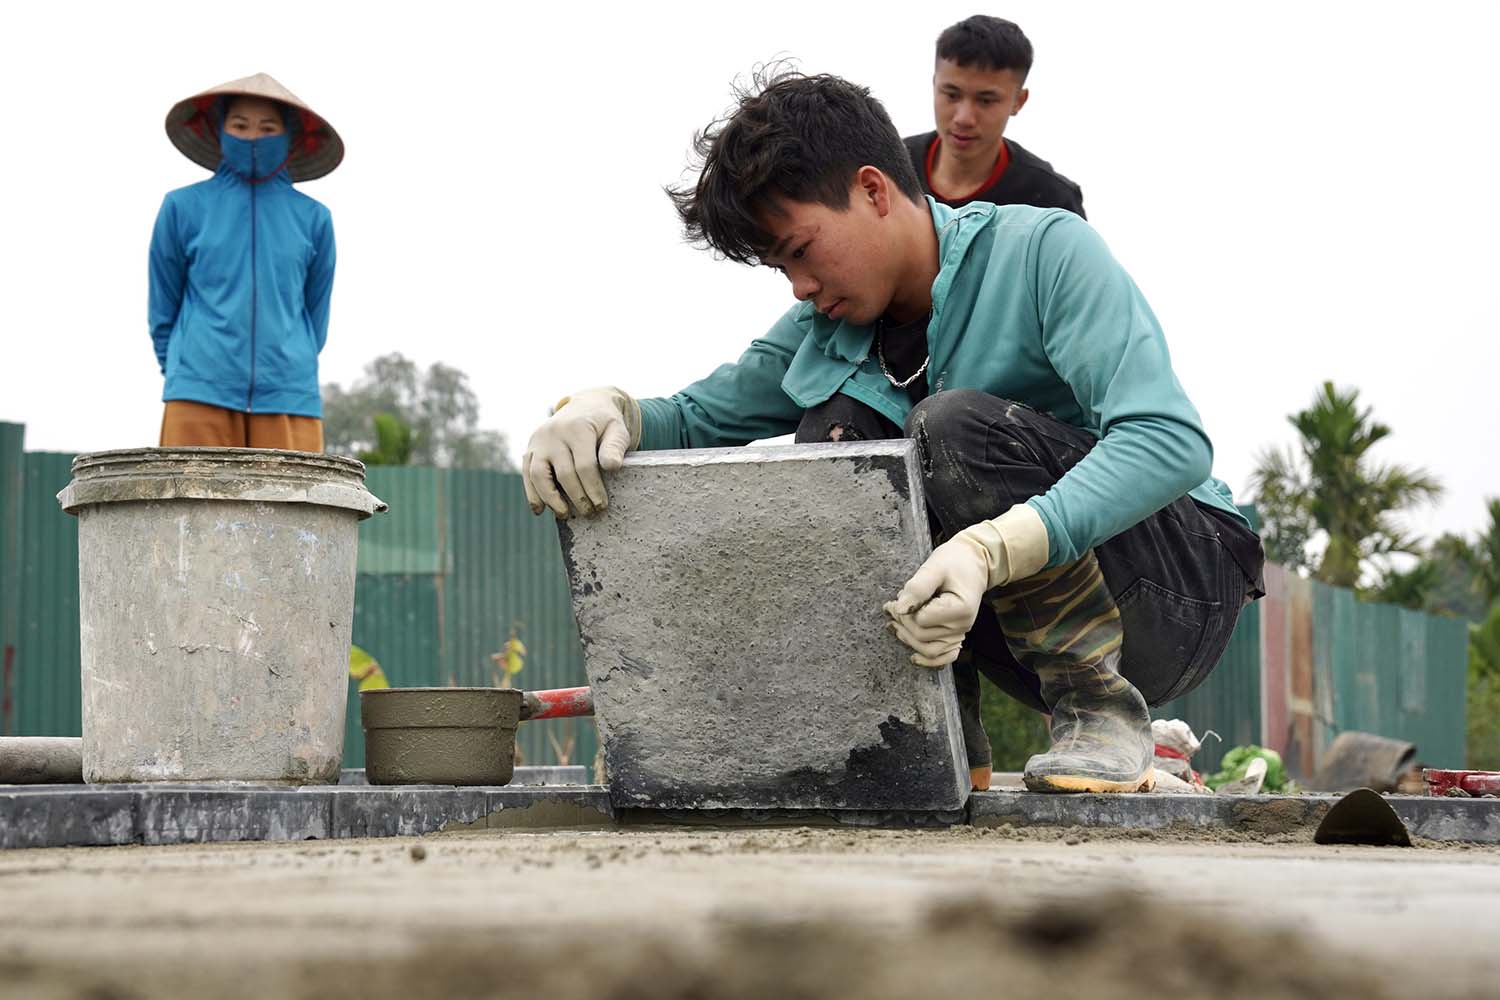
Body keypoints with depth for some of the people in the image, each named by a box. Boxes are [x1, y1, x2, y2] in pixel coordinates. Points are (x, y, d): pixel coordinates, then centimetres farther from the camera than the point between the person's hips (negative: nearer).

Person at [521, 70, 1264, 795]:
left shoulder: (1043, 249, -15)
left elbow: (1171, 441, -28)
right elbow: (696, 421, 6)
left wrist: (992, 547, -42)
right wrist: (605, 408, -20)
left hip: (1180, 588, -6)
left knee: (952, 426, -27)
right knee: (833, 436, -10)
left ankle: (1100, 712, -19)